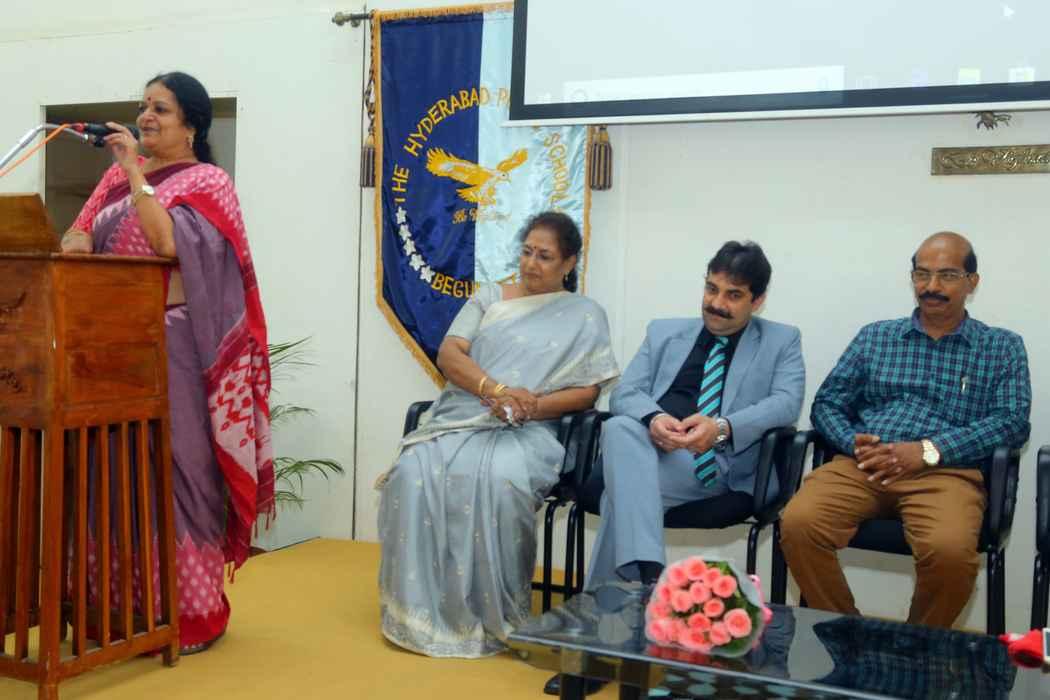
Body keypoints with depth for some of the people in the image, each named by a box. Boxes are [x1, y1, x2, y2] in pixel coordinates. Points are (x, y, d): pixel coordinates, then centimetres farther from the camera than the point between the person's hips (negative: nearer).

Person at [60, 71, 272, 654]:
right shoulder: (122, 174, 15)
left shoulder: (208, 182, -4)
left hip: (174, 343, -6)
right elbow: (81, 233, 12)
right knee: (118, 464, 9)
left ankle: (189, 610, 6)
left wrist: (135, 175, -16)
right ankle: (123, 600, 21)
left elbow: (170, 243, -20)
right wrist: (77, 240, -10)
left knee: (173, 466, -4)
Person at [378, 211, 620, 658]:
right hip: (459, 419, 3)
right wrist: (496, 390, -14)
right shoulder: (488, 297, 17)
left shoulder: (585, 316, 11)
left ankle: (493, 616, -20)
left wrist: (530, 407, -14)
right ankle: (419, 609, -19)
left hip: (527, 432, -2)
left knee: (501, 482, -37)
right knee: (414, 473, -30)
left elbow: (587, 391, 3)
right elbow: (448, 355, 5)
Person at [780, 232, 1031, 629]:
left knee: (949, 549, -35)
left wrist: (929, 451, -13)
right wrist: (854, 443, -8)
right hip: (863, 467, 2)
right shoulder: (874, 337, 19)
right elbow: (827, 403, 16)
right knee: (798, 523, -28)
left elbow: (1012, 421, 0)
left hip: (947, 472, -2)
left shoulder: (1002, 347, 14)